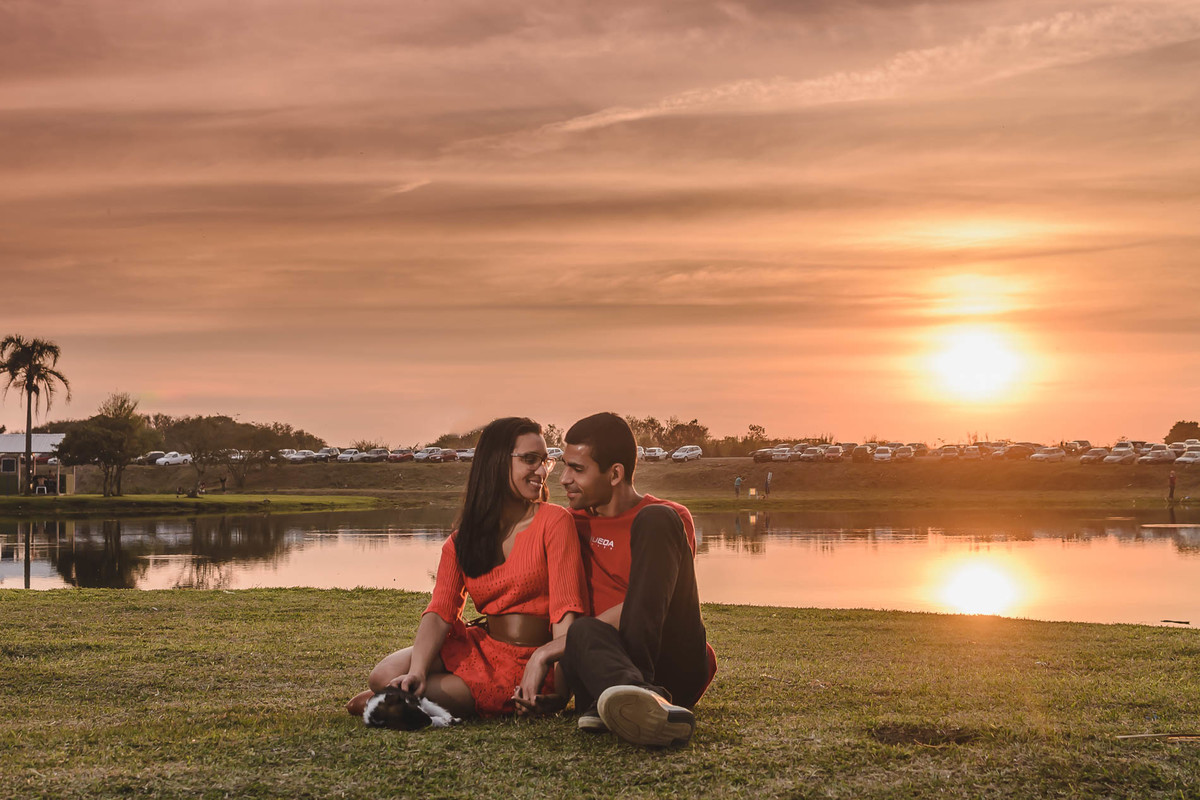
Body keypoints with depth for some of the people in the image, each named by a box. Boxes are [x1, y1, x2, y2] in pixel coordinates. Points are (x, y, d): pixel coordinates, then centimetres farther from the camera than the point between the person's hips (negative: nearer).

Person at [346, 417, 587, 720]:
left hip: (528, 666, -5)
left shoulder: (555, 522, -6)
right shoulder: (460, 542, 9)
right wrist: (417, 673, -25)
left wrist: (559, 690, -28)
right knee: (385, 675, -18)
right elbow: (439, 613, -5)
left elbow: (566, 609, -15)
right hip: (480, 647, 5)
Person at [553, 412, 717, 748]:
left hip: (677, 668, -2)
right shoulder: (575, 523, 20)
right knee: (585, 632, -34)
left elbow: (642, 607, -11)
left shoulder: (667, 519, 3)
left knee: (655, 520, -21)